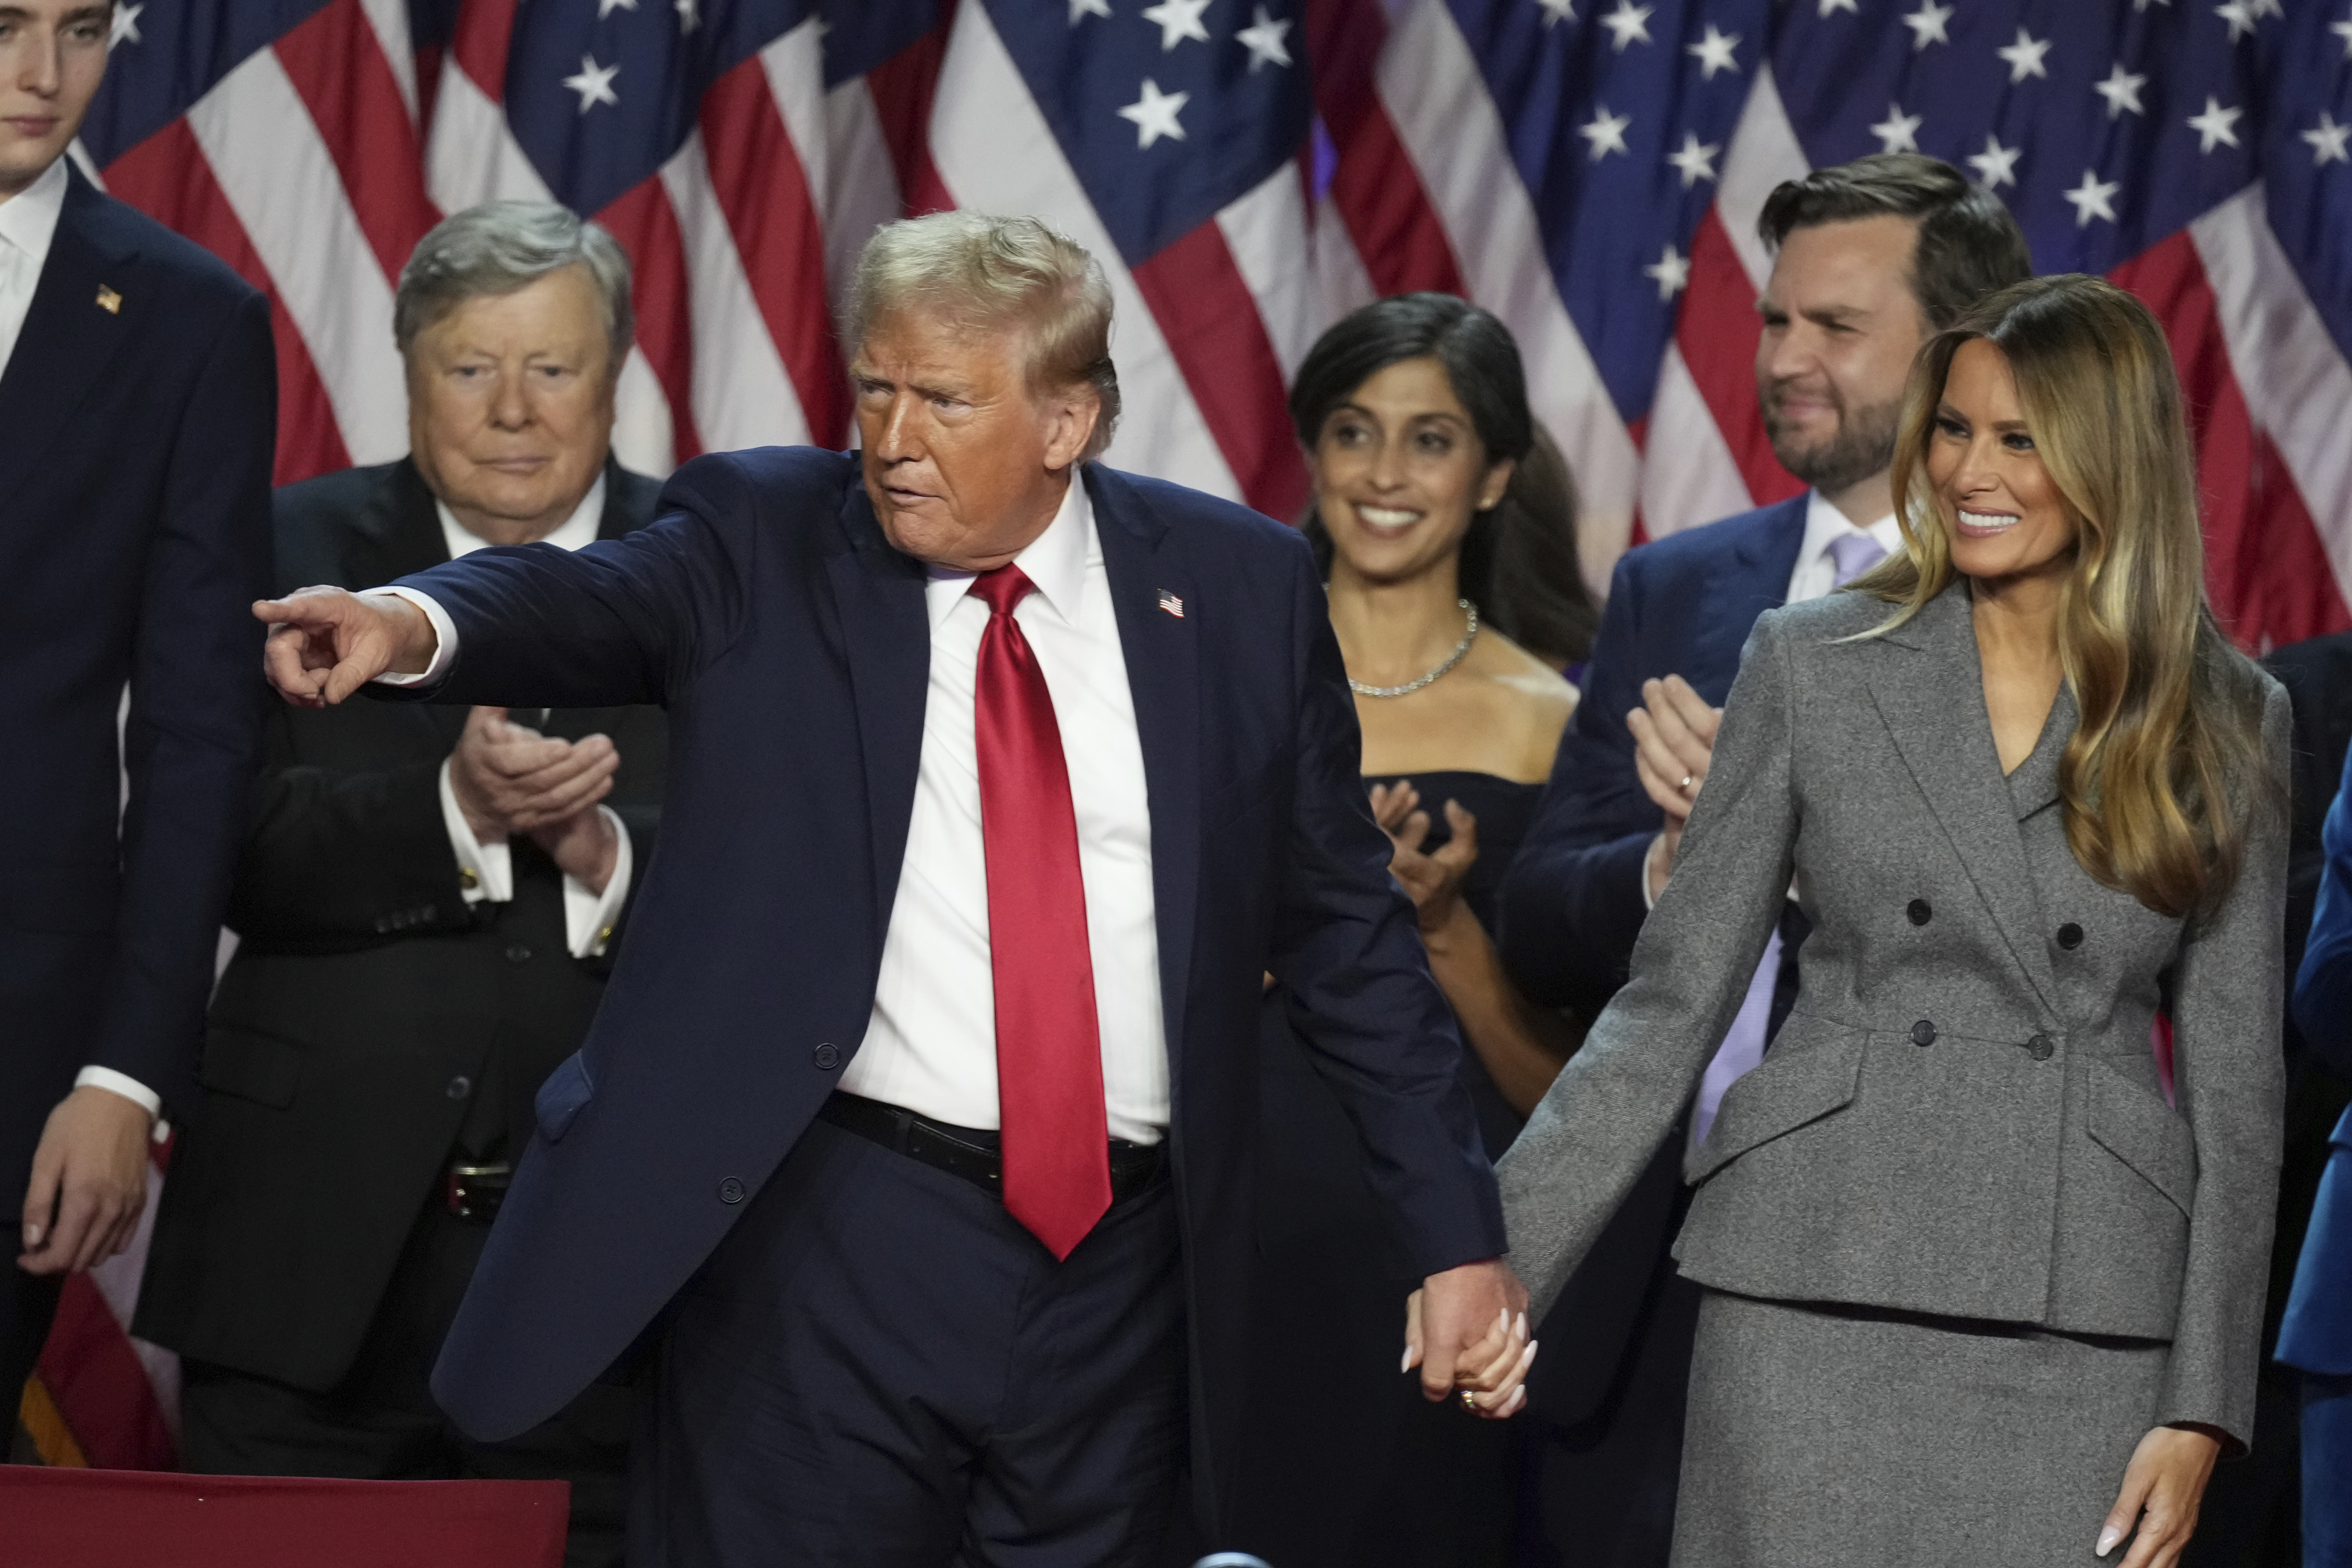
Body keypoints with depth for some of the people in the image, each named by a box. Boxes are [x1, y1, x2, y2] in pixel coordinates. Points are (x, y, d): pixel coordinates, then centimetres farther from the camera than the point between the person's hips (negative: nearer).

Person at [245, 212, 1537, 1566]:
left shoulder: (1239, 587, 7)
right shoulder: (762, 544, 2)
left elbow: (1350, 929, 11)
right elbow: (590, 603, -18)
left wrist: (1456, 1232, 9)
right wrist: (417, 625, -41)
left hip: (1121, 1268, 2)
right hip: (823, 1250, -2)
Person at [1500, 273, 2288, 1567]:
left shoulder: (2226, 717, 6)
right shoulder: (1812, 666, 5)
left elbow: (2237, 1079, 7)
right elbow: (1672, 1001, 4)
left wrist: (2203, 1407, 0)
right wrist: (1497, 1265, -6)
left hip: (2085, 1315, 0)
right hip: (1817, 1299, 0)